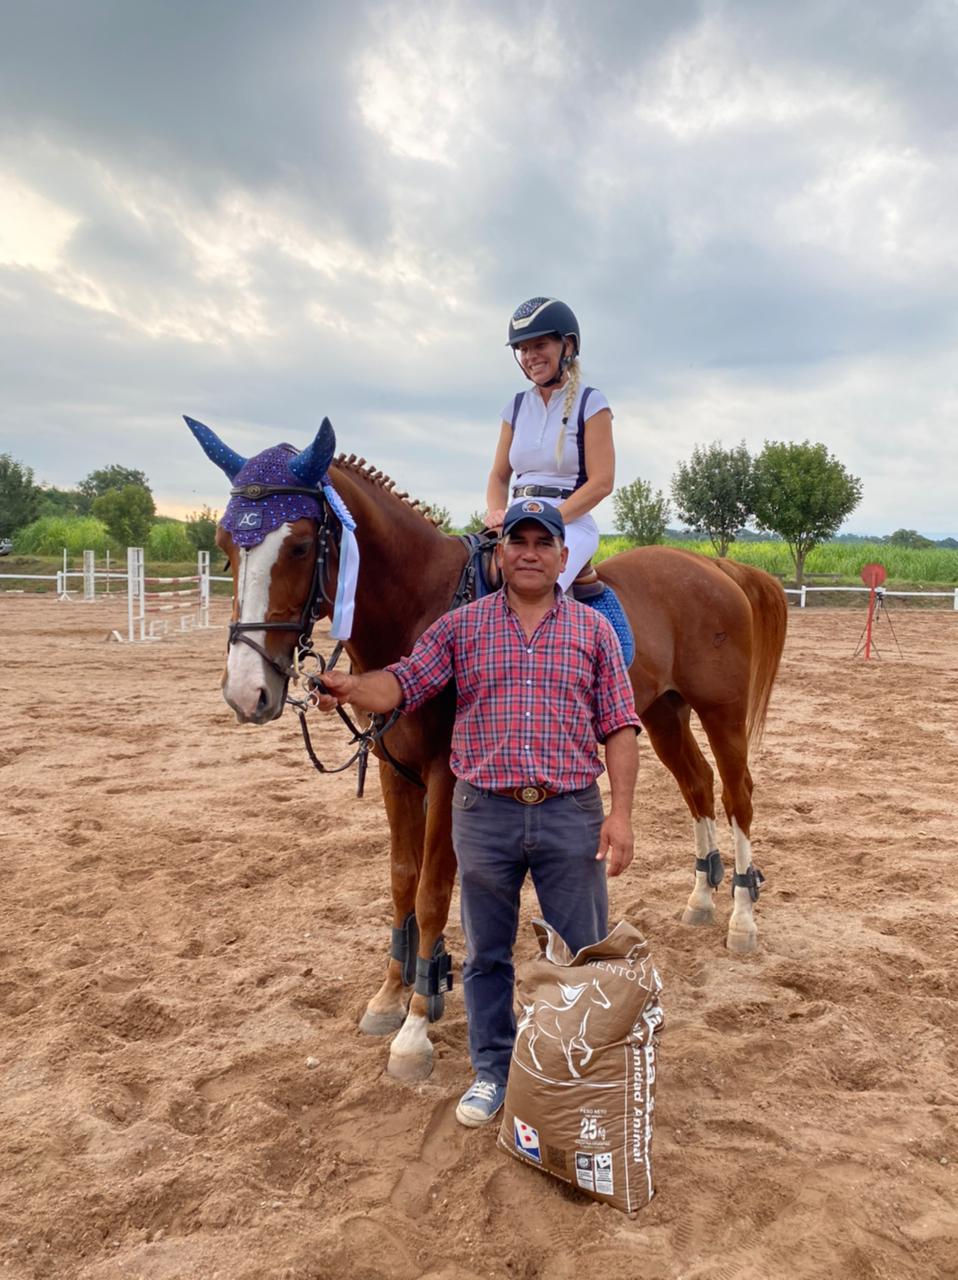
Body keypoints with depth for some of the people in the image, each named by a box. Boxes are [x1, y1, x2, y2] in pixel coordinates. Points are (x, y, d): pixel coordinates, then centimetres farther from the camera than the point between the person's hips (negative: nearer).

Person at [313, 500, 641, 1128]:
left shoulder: (593, 629, 3)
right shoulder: (461, 625, 3)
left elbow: (620, 727, 1)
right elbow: (402, 683, -4)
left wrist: (621, 812, -7)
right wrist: (350, 688, -26)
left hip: (572, 815, 0)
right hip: (485, 814, 1)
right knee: (487, 954, 14)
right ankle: (493, 1071, 34)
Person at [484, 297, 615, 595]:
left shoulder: (590, 403, 0)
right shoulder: (517, 406, 16)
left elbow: (601, 482, -8)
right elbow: (499, 476, 18)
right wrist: (497, 514, -4)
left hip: (571, 524, -6)